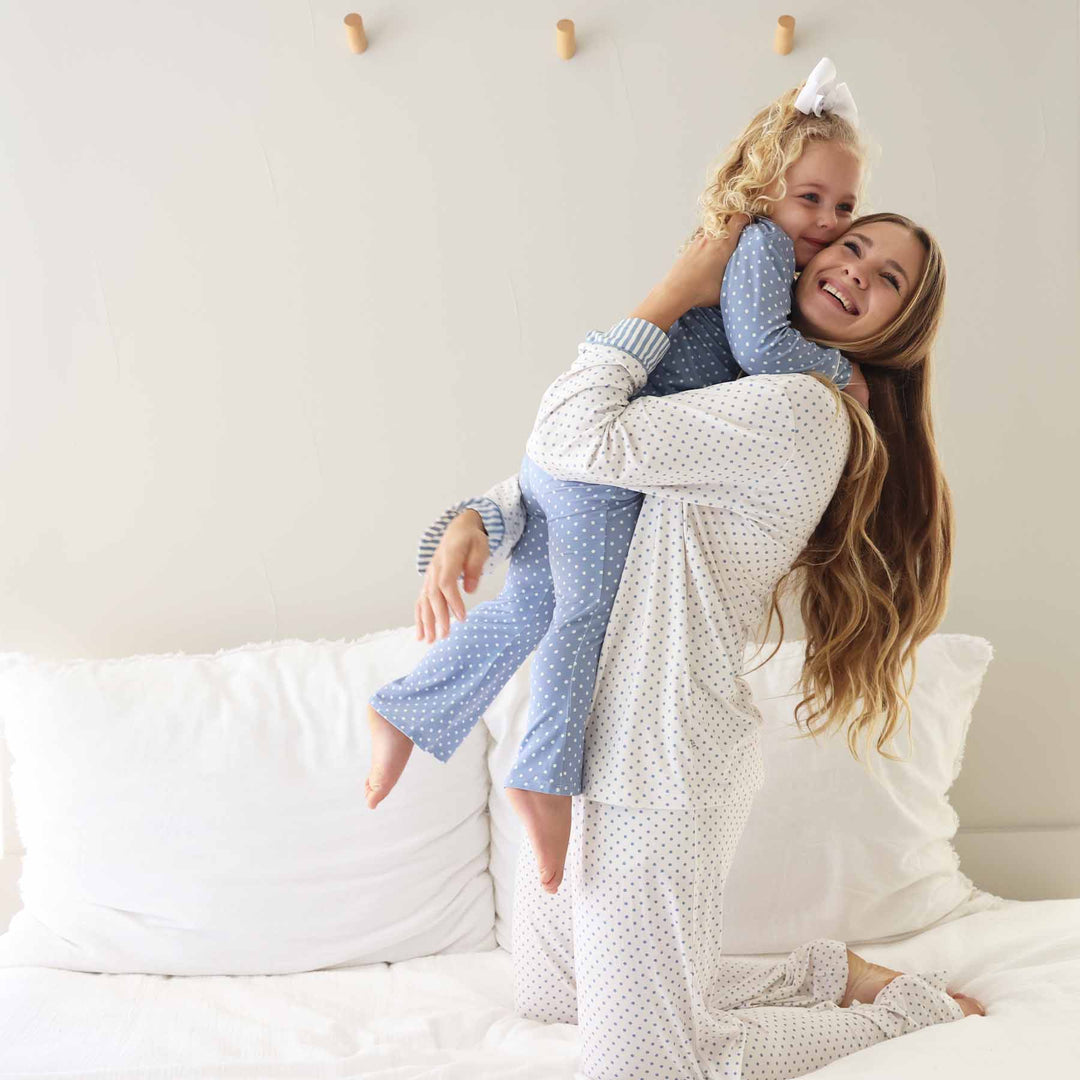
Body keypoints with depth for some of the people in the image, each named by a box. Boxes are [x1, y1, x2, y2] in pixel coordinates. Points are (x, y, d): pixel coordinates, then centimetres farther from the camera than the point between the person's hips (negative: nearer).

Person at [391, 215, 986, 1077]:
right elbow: (552, 483, 12)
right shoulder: (727, 402, 12)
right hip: (592, 743, 10)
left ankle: (908, 1006, 18)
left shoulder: (797, 408, -18)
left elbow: (570, 442, -22)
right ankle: (826, 976, 29)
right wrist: (474, 523, -9)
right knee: (546, 998, 24)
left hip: (658, 765, -10)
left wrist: (672, 294, -12)